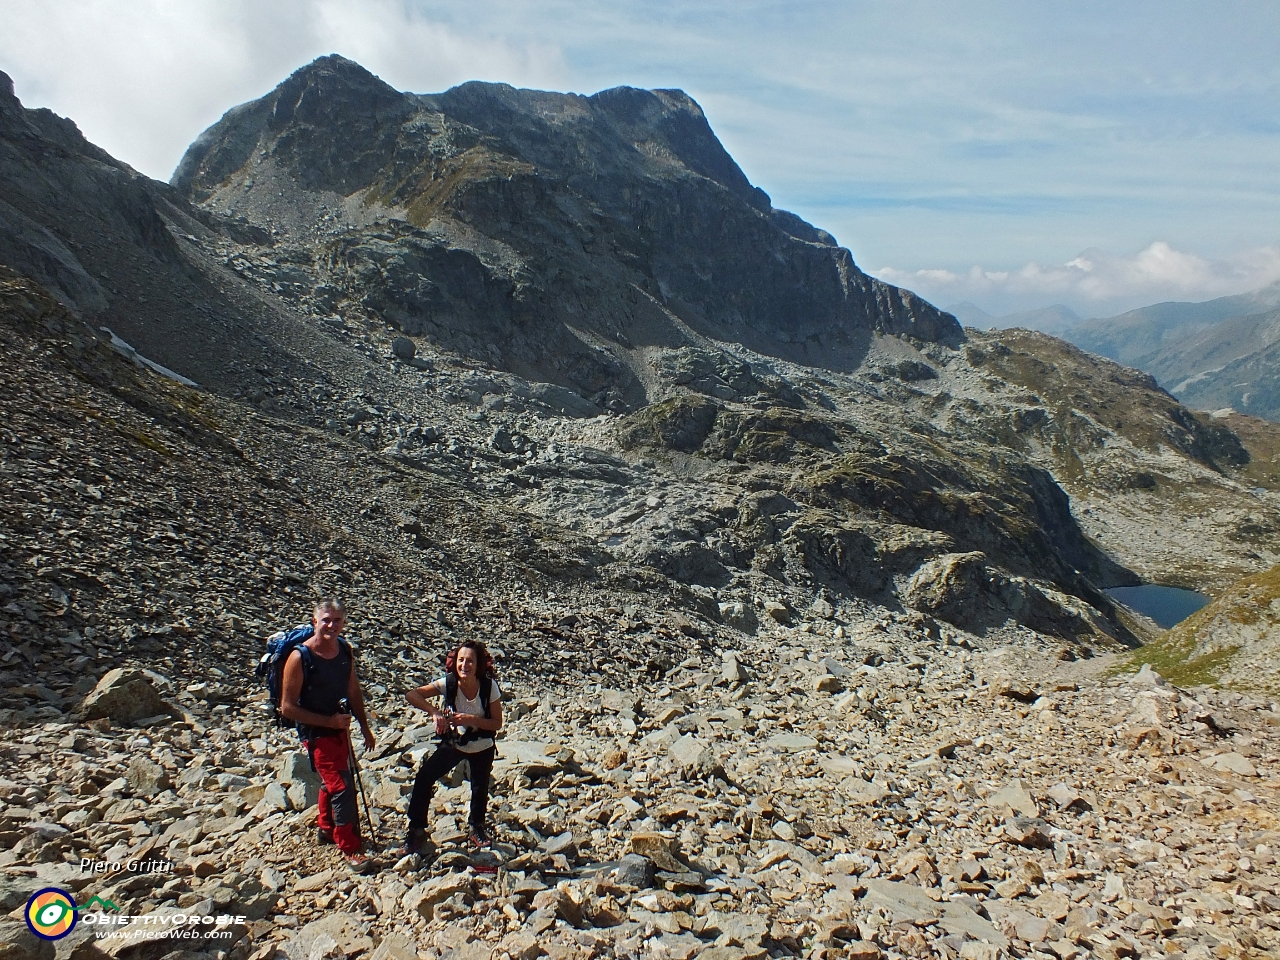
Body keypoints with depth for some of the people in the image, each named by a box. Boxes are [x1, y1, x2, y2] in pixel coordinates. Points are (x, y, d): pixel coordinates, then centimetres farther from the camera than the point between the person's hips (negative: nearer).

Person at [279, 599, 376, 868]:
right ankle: (350, 848, 6)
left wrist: (364, 726, 7)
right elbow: (288, 707, -19)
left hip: (340, 727, 7)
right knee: (342, 786, -8)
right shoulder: (300, 658, -23)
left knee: (331, 780, 24)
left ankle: (325, 828, 47)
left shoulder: (345, 649, -4)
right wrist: (328, 721, -22)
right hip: (316, 731, -7)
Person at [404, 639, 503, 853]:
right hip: (453, 744, 1)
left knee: (480, 788, 11)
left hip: (482, 749, 0)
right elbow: (412, 695, -31)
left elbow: (497, 723, -20)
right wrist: (435, 711, -44)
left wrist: (471, 720, -35)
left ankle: (477, 826, 43)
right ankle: (417, 829, 7)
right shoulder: (448, 683, -24)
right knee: (424, 777, -11)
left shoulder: (490, 687, -25)